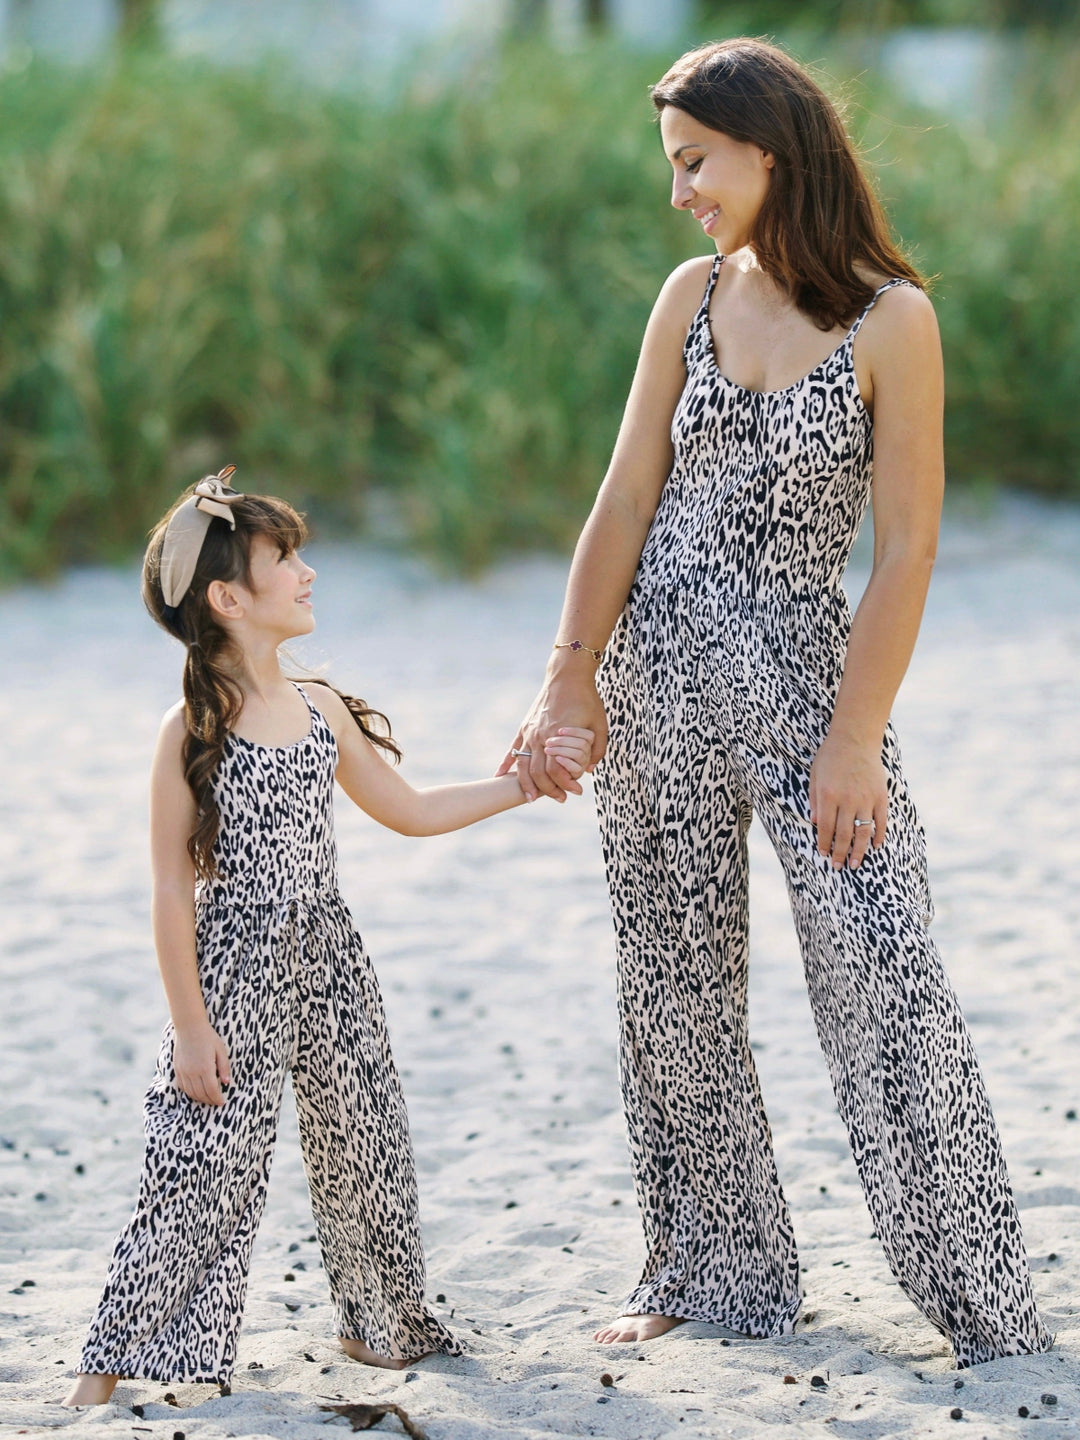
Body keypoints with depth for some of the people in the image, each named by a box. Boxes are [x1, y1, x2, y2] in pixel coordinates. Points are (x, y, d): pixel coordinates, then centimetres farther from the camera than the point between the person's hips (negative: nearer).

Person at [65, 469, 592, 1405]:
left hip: (329, 966, 6)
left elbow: (409, 811, 18)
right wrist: (191, 1024, -14)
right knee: (203, 1161, -10)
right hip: (235, 976, -6)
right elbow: (173, 887, -12)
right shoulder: (193, 730, -13)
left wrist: (524, 782, 13)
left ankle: (376, 1323, 30)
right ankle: (113, 1354, -1)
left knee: (363, 1145, 11)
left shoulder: (322, 710, 6)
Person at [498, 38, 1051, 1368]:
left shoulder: (891, 321, -10)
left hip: (805, 668, -5)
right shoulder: (692, 298, 4)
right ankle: (709, 1274, 22)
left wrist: (855, 739, -15)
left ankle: (982, 1296, -3)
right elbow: (626, 502, 6)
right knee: (673, 985, 9)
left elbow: (906, 548, -11)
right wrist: (571, 674, 0)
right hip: (658, 673, 5)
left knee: (883, 980, -10)